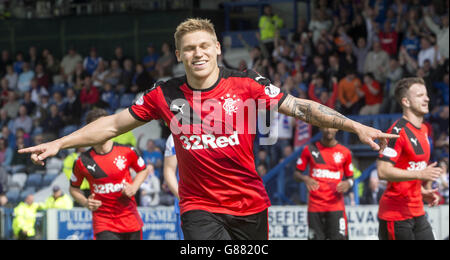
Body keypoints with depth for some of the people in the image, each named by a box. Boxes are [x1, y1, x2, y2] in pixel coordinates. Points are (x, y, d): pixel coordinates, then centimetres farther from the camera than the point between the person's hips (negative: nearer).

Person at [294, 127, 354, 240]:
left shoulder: (345, 152, 6)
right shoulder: (310, 149, 5)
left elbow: (350, 177, 15)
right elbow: (296, 173, 10)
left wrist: (348, 183, -8)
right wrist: (305, 179, -12)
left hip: (336, 206, -1)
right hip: (315, 205, 1)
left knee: (339, 237, -11)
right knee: (315, 237, 2)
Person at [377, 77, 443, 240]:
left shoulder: (424, 129, 15)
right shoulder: (398, 131, -15)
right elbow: (383, 171, -23)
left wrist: (422, 192, 12)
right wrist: (420, 174, -26)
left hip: (417, 213, 9)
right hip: (395, 214, -9)